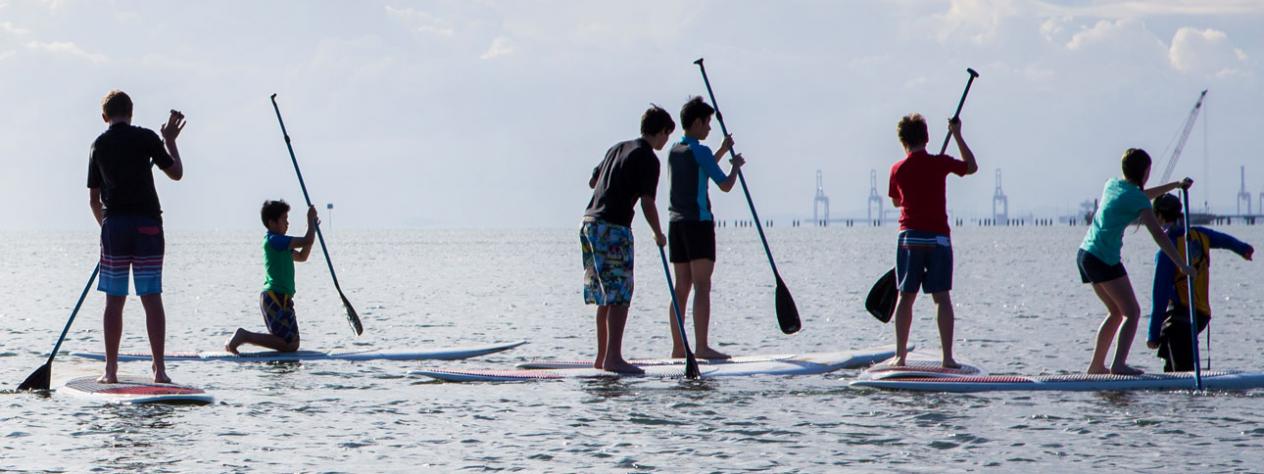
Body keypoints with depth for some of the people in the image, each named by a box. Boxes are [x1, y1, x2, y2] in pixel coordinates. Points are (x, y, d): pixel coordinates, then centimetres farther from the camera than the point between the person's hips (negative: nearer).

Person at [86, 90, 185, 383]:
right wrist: (170, 140, 18)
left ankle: (111, 370, 5)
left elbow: (93, 198, 12)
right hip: (147, 224, -2)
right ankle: (159, 368, -6)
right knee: (151, 297, -2)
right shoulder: (146, 138, -1)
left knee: (114, 300, 5)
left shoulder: (99, 145, 8)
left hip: (114, 225, 2)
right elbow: (176, 173, 5)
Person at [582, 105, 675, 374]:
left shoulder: (617, 149, 17)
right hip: (613, 228, -8)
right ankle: (613, 357, -18)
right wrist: (659, 235, 2)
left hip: (590, 222, 8)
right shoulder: (648, 159, -7)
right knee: (619, 296, -10)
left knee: (605, 297, 14)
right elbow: (647, 203, -13)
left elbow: (592, 181, 30)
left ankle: (602, 356, 18)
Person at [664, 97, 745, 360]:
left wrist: (722, 151, 32)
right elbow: (725, 185, -10)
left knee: (681, 288, 9)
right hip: (698, 222, -8)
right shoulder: (700, 151, -10)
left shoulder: (674, 151, 14)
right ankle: (701, 346, -16)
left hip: (676, 223, 8)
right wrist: (736, 165, 9)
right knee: (702, 287, -10)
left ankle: (678, 348, 8)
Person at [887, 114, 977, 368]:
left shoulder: (898, 169, 2)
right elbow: (972, 166, 15)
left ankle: (900, 355, 6)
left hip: (908, 237, 1)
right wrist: (957, 135, 21)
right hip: (938, 237, -1)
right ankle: (947, 356, -6)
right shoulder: (940, 163, -3)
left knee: (905, 297, 7)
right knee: (942, 297, 0)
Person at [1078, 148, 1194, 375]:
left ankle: (1096, 365, 20)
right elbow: (1158, 235, -14)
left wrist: (1176, 185, 36)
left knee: (1117, 312, 20)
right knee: (1132, 312, -6)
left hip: (1084, 253, 9)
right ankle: (1119, 363, -22)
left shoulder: (1112, 184, 14)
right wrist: (1182, 265, -12)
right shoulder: (1137, 199, -10)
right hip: (1104, 259, -9)